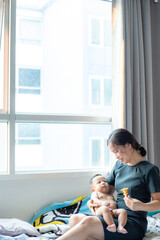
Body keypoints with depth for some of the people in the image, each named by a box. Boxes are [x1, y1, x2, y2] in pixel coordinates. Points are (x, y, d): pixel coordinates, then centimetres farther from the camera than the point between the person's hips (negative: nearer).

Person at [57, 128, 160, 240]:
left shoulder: (149, 169, -6)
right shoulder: (119, 164, 14)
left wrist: (142, 206, -28)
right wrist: (93, 201, 3)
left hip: (134, 224, -7)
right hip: (115, 219, 7)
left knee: (88, 223, -29)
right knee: (75, 218, -17)